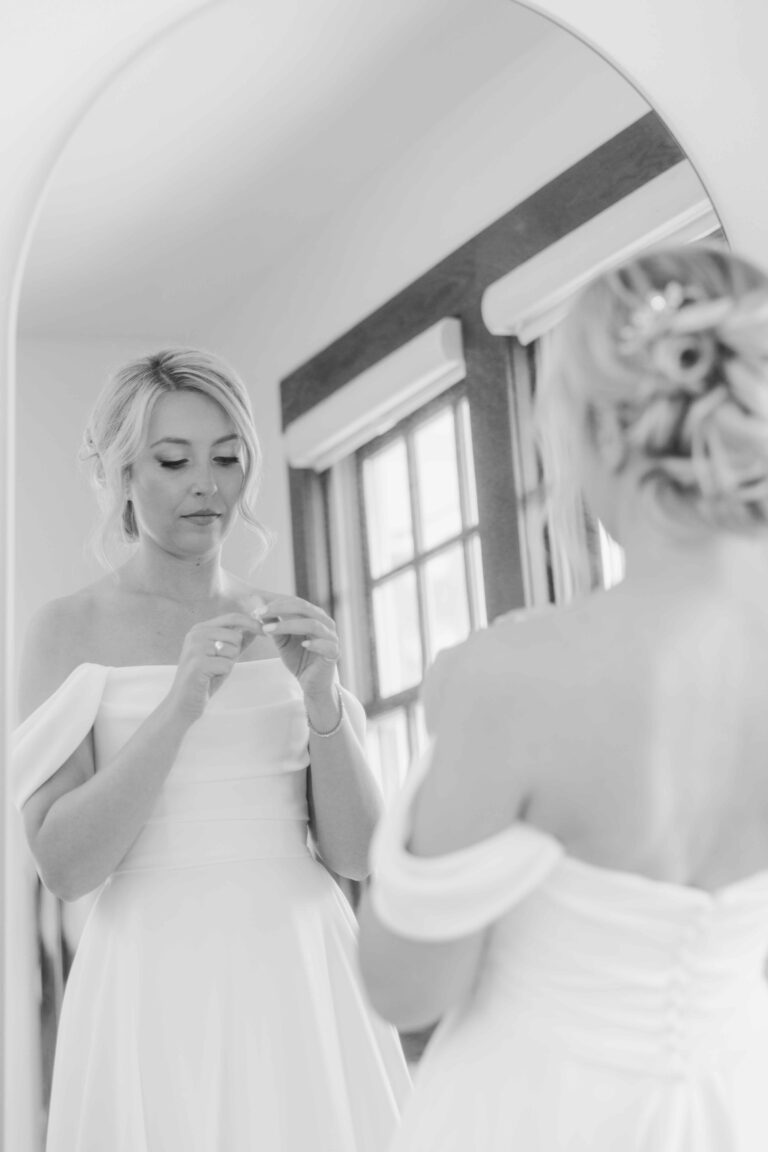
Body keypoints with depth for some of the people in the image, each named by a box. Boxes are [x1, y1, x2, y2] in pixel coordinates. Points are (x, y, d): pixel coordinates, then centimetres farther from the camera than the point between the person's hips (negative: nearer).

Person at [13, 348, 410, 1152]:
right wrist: (179, 705, -20)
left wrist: (322, 702, -13)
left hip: (305, 973, 3)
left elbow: (353, 853, 3)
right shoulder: (68, 631, -1)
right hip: (161, 980, -3)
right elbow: (61, 863, -10)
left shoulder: (284, 625, 7)